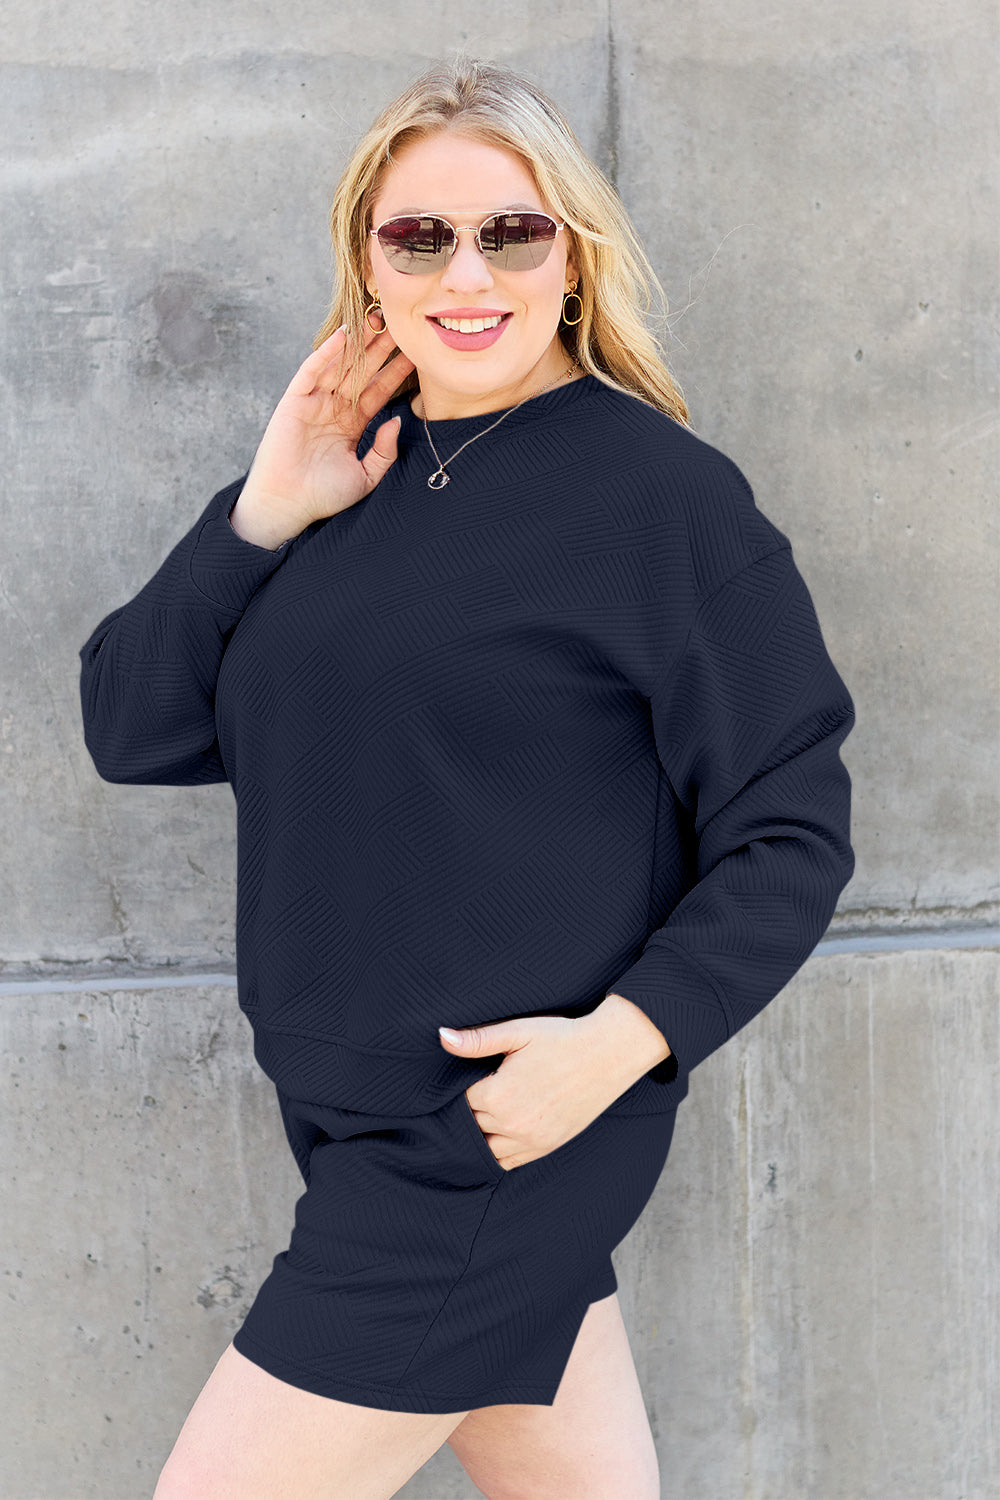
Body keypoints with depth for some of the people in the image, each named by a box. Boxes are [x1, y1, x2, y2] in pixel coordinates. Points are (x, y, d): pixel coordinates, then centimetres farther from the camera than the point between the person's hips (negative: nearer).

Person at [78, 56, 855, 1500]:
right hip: (360, 1115, 6)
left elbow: (792, 835, -10)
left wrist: (623, 1039, -21)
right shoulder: (349, 471, 7)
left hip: (498, 1131, -6)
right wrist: (264, 514, -8)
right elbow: (131, 729, 3)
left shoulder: (663, 491, -11)